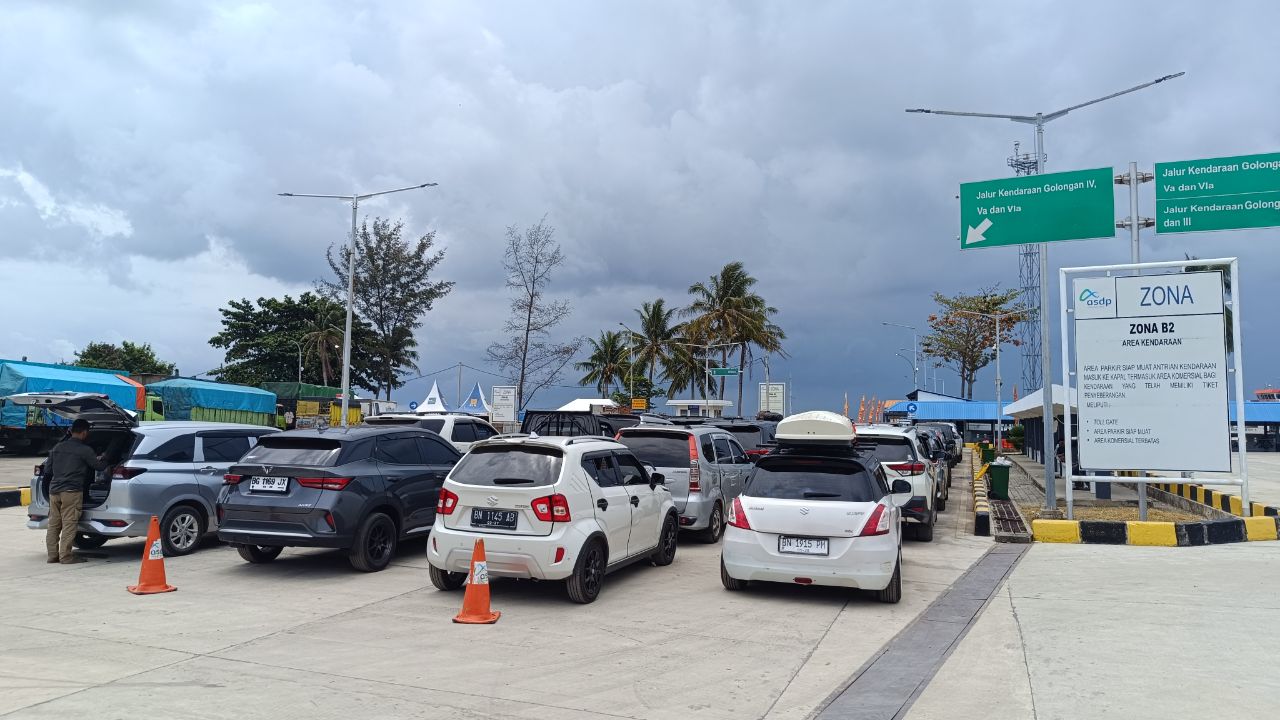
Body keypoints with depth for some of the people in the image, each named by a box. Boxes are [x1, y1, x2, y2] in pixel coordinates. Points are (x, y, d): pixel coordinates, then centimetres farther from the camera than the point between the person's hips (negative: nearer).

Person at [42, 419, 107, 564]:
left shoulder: (57, 447, 14)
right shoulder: (85, 450, -4)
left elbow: (47, 470, 18)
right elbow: (98, 466, 2)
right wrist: (102, 459, 24)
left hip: (54, 490, 7)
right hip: (72, 491, -7)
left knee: (53, 524, 10)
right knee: (69, 524, -5)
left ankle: (52, 555, 14)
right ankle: (65, 556, -5)